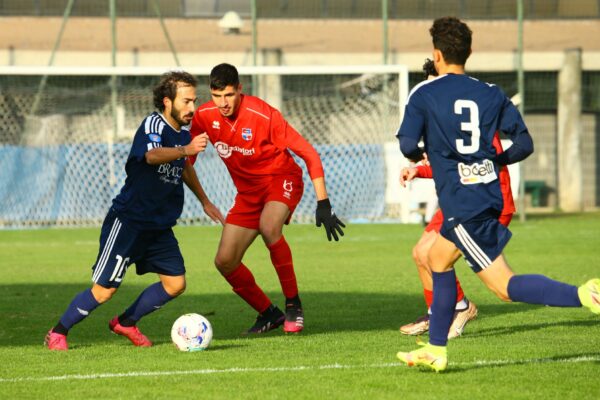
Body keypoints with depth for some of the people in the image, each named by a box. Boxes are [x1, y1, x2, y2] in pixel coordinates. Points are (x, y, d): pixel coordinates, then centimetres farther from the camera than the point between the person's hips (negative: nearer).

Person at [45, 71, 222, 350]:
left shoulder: (183, 134, 8)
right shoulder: (153, 124, -17)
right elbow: (152, 155, -41)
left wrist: (204, 200, 37)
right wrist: (185, 150, -58)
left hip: (159, 226, 8)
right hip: (127, 220, -8)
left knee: (175, 284, 1)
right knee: (105, 289, -9)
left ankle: (125, 323, 20)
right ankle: (57, 333, 9)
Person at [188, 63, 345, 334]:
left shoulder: (264, 115, -25)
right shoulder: (204, 116, -10)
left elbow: (308, 154, -21)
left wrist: (323, 204, -25)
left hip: (281, 180, -6)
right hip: (248, 191, 6)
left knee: (268, 228, -37)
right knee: (224, 261, -4)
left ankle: (294, 305, -23)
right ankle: (268, 314, 17)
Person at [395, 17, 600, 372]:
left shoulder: (423, 95, -4)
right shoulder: (492, 94, 8)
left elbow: (408, 145, -11)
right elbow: (524, 143, 3)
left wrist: (418, 156, 13)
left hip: (461, 205, -7)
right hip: (489, 194, 7)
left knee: (505, 286, -9)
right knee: (438, 259, 26)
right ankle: (436, 351, 28)